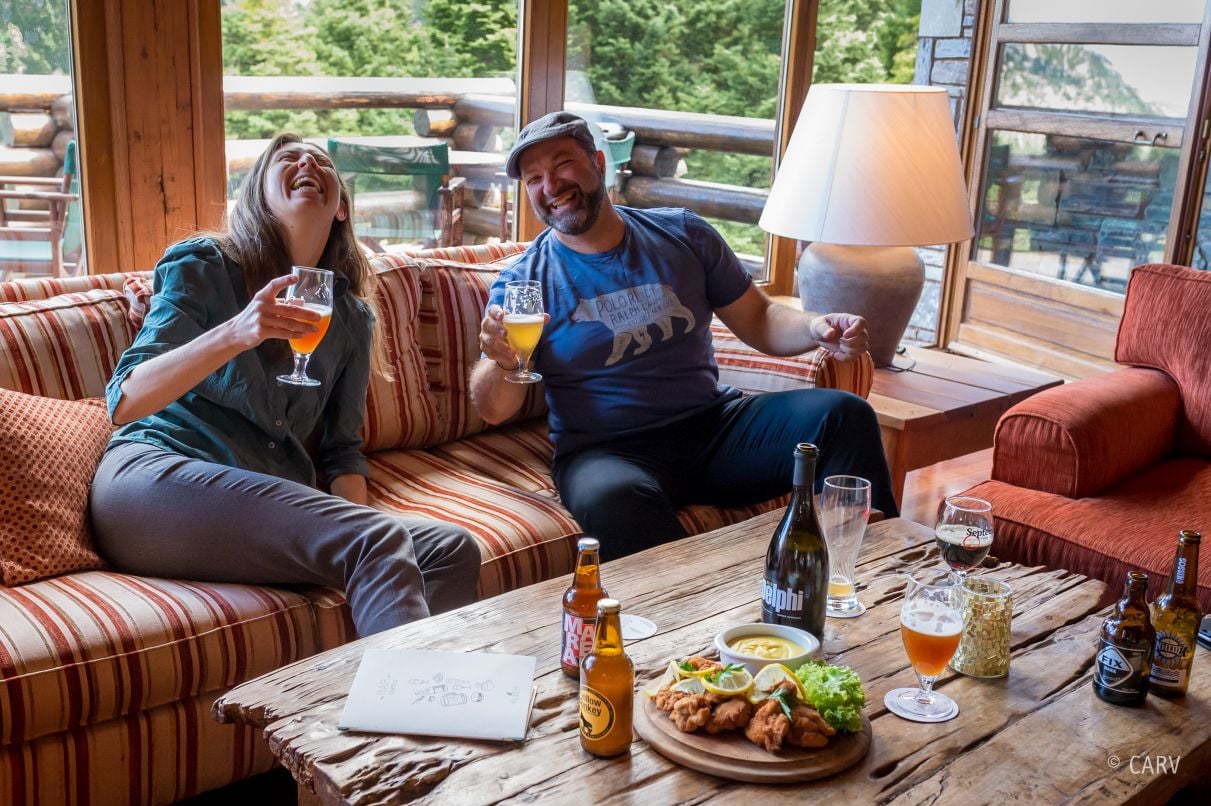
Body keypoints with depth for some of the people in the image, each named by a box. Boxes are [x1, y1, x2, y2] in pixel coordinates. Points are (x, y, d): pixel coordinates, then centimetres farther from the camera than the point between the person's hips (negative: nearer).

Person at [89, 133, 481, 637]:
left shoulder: (351, 317, 18)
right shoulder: (203, 265, 5)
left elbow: (342, 449, 19)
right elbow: (124, 402, -6)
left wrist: (358, 522, -3)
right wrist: (234, 334, -22)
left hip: (264, 511, 5)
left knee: (454, 550, -19)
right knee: (379, 541, -30)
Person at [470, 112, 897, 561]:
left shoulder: (683, 236, 9)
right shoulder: (523, 283, 0)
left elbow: (758, 321, 13)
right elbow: (495, 410, -6)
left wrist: (816, 329, -8)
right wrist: (503, 365, -29)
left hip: (715, 426, 4)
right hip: (605, 453, -3)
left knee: (843, 415, -16)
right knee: (611, 497, -39)